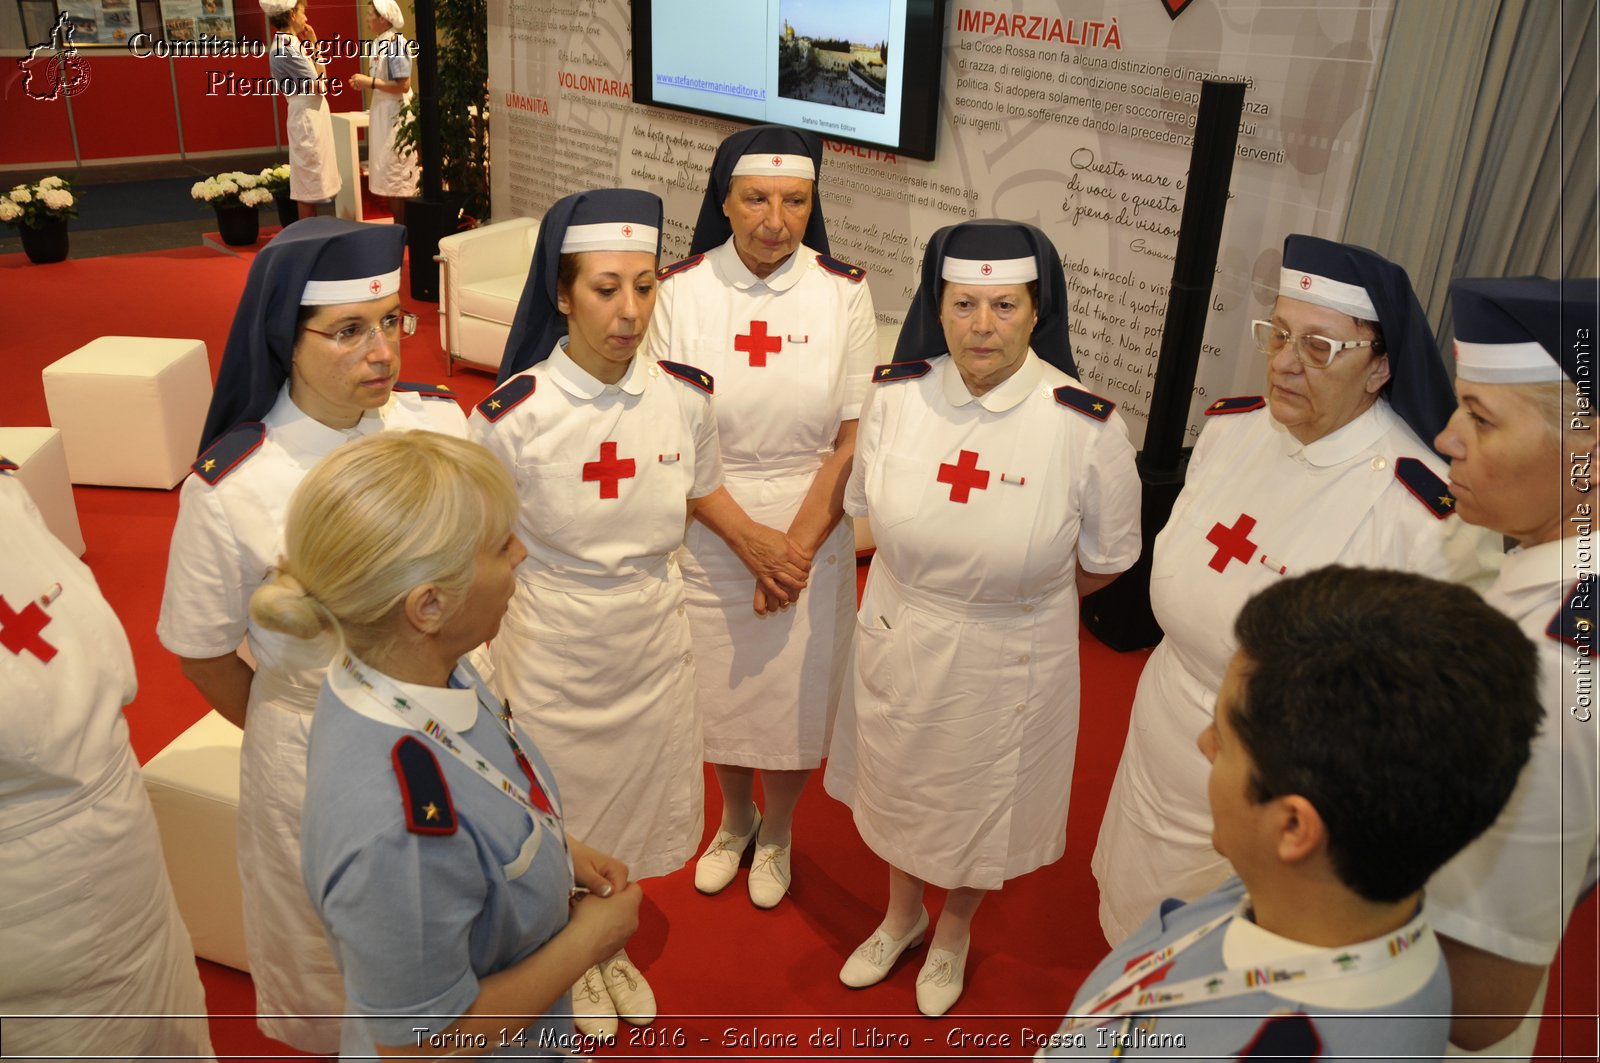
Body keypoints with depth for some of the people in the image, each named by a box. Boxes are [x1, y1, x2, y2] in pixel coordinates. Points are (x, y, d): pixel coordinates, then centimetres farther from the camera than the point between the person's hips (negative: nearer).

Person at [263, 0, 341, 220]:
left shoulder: (289, 44, 13)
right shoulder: (286, 49, -17)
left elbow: (319, 74, 16)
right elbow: (319, 86, -16)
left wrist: (313, 43, 12)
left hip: (311, 116, 10)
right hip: (307, 118, -10)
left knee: (311, 182, 12)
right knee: (310, 182, -5)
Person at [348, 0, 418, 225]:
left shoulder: (395, 44, -16)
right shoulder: (379, 43, 10)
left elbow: (403, 85, -21)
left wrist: (370, 82, -18)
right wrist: (364, 83, 4)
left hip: (395, 115, -9)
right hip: (382, 113, 9)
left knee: (397, 175, -3)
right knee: (389, 173, 12)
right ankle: (398, 227, 19)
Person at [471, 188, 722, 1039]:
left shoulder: (685, 394, -10)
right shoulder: (513, 414, -21)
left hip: (653, 638, 3)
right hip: (553, 643, -3)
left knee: (636, 797, 22)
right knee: (562, 810, 17)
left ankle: (611, 945, 51)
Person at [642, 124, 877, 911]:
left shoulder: (844, 293, -8)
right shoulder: (681, 290, -9)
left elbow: (853, 440, -6)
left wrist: (796, 547, -12)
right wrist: (748, 537, -15)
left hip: (810, 530, 0)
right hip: (707, 531, 0)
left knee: (796, 692, 12)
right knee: (716, 687, 16)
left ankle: (777, 831, 42)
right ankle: (734, 818, 46)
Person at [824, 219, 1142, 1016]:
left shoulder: (1086, 426, -22)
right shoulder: (896, 395, -14)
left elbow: (1108, 558, -7)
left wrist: (1020, 604, 3)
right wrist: (926, 591, 6)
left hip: (1012, 659, -2)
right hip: (898, 642, 3)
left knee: (983, 800, 22)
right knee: (900, 787, 25)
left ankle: (953, 932, 55)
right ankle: (901, 914, 57)